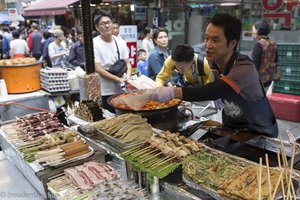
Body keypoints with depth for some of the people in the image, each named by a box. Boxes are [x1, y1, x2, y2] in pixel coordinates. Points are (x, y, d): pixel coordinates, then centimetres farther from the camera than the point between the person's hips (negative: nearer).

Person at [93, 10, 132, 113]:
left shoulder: (120, 41, 5)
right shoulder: (94, 43, -10)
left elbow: (127, 63, 9)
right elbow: (97, 69, -15)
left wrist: (128, 75, -12)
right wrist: (119, 79, -18)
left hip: (121, 90, 5)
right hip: (104, 93, -4)